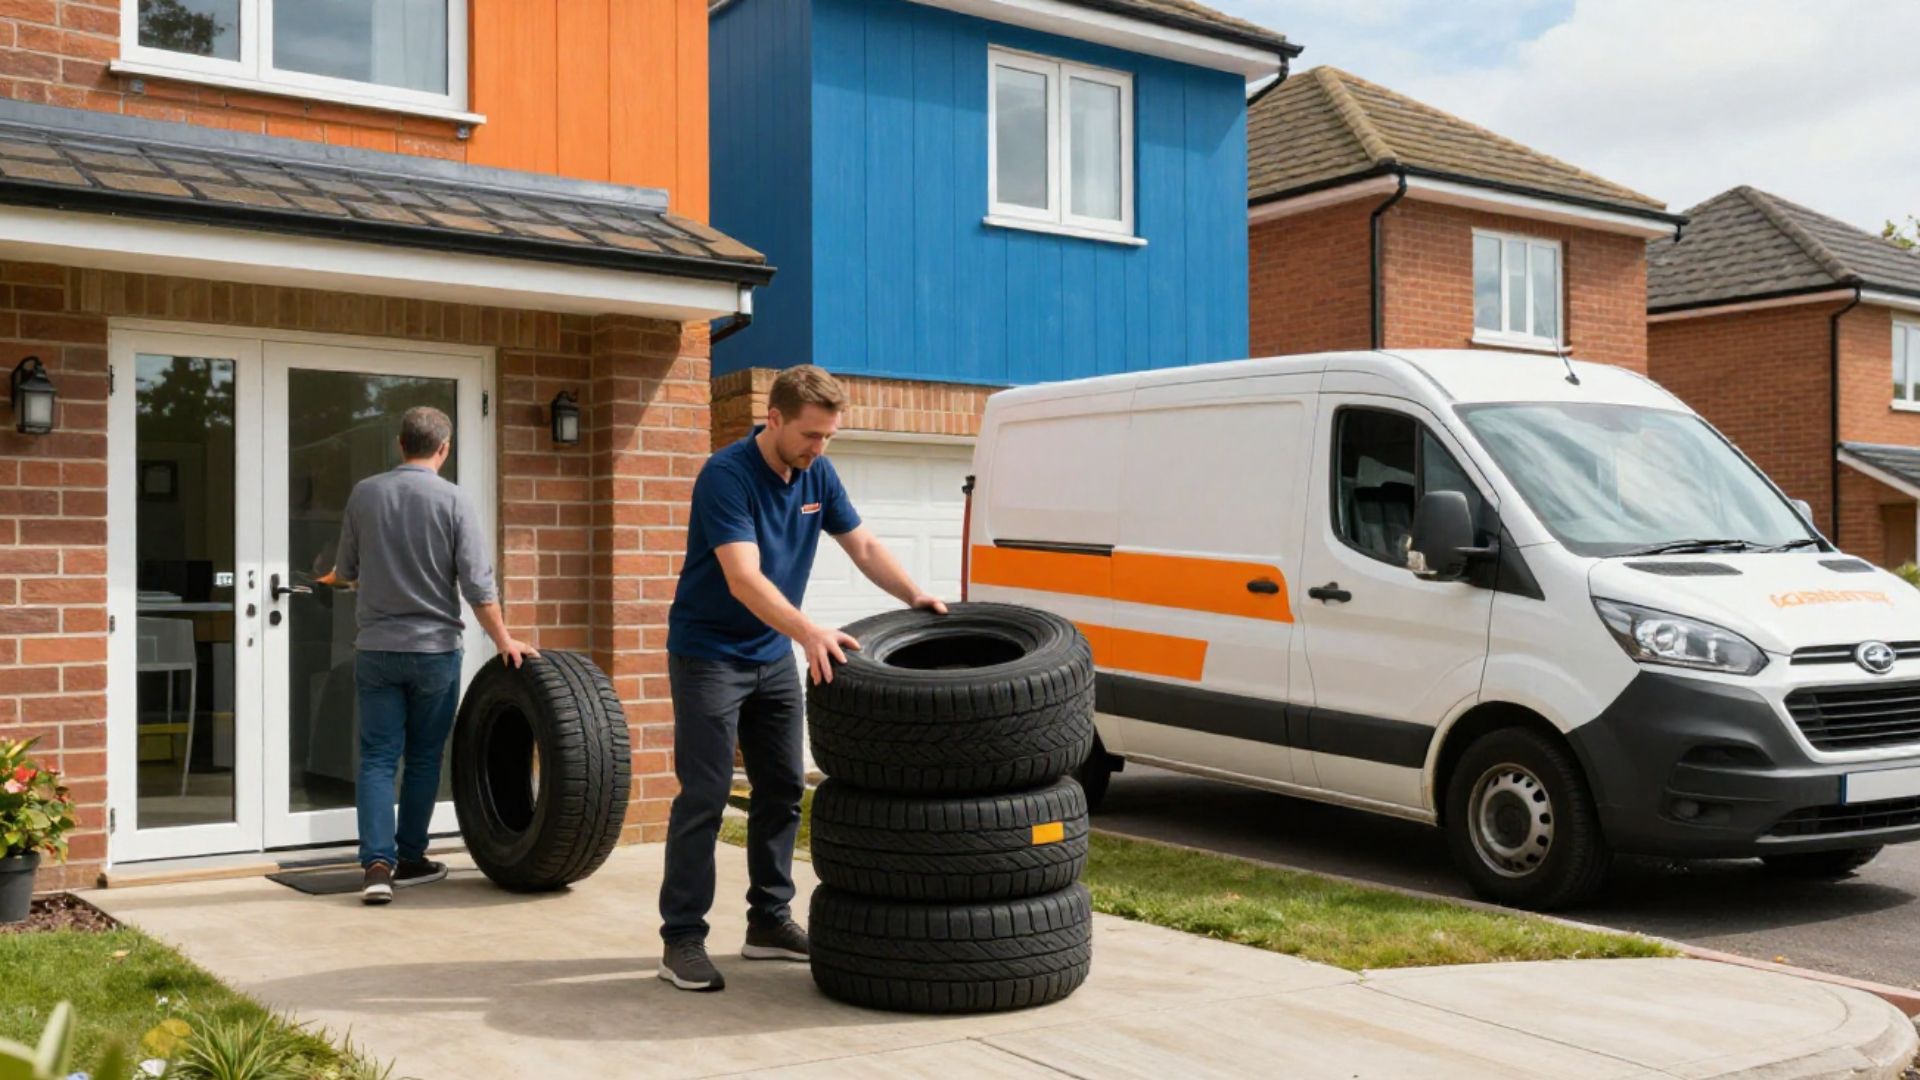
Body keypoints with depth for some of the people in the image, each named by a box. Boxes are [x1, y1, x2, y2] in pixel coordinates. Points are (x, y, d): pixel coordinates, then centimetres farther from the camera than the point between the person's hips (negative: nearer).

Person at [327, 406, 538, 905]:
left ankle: (377, 863, -8)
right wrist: (504, 640, -2)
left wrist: (332, 579, 34)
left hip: (376, 648, 2)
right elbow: (477, 583, -11)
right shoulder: (453, 500, -8)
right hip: (434, 648, -2)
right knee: (423, 758, 12)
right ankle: (409, 859, 20)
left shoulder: (364, 494, 0)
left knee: (378, 757, 4)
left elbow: (346, 570, 11)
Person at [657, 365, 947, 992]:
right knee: (704, 795, -8)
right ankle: (682, 938, 0)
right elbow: (744, 578, -34)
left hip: (774, 655, 8)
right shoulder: (727, 475, -23)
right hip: (708, 653, -7)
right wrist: (809, 631, -46)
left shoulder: (817, 475, 0)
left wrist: (914, 596, -7)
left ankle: (770, 922, 19)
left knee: (782, 790, 9)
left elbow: (862, 545, 8)